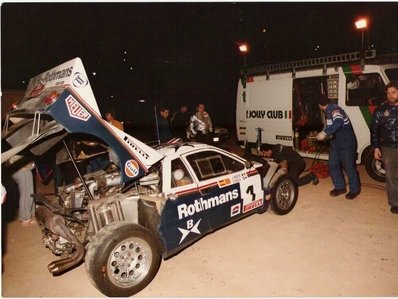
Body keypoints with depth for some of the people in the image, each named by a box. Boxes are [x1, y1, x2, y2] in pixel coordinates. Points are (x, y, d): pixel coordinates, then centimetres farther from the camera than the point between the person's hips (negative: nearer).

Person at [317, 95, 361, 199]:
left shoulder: (334, 109, -21)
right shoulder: (328, 112, 10)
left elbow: (338, 122, -40)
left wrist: (324, 133, -40)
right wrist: (322, 133, 12)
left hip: (347, 144, -9)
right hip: (335, 143, 9)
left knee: (349, 167, 1)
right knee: (333, 165, 10)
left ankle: (355, 190, 17)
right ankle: (340, 187, 24)